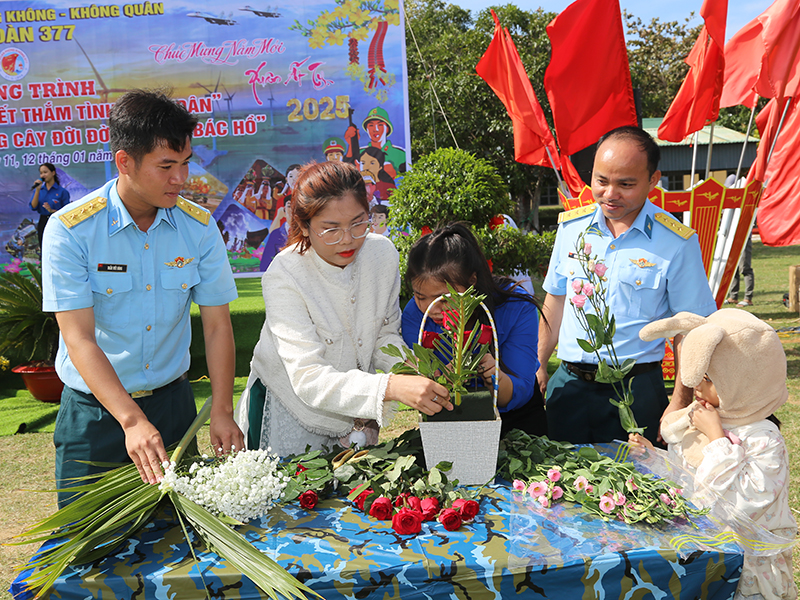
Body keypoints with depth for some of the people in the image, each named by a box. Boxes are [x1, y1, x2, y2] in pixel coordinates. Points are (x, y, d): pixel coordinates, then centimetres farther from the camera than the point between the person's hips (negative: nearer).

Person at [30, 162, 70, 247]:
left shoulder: (62, 191, -3)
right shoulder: (38, 189, 8)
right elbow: (33, 207, -3)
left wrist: (52, 210, -19)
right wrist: (37, 190, -9)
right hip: (43, 223, 4)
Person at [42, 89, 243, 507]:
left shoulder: (199, 227, -6)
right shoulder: (70, 230, -15)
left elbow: (217, 325, -4)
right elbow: (79, 339, -19)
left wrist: (222, 411, -13)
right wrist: (132, 420, -30)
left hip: (173, 401, 3)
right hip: (95, 410, -2)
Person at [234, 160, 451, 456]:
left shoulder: (383, 253, -12)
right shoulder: (283, 276, -27)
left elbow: (385, 335, 0)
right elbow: (309, 378, -33)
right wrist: (391, 387, -46)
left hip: (357, 408, 5)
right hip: (290, 412, -4)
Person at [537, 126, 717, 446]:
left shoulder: (677, 243, -9)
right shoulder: (571, 226, 3)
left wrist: (680, 402, -10)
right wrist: (538, 367, 11)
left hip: (636, 389, -3)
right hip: (567, 383, 3)